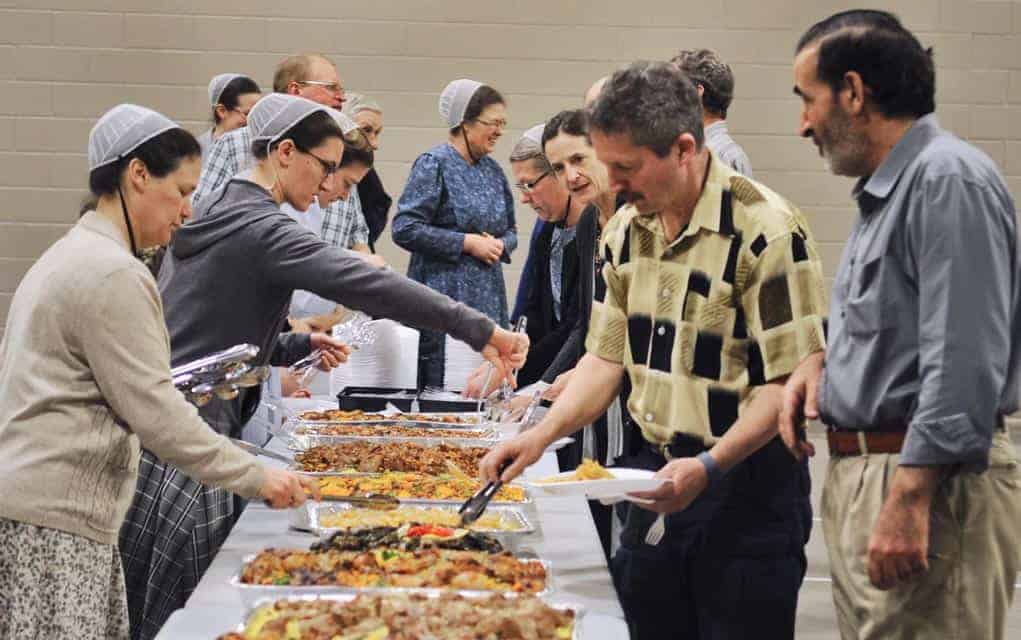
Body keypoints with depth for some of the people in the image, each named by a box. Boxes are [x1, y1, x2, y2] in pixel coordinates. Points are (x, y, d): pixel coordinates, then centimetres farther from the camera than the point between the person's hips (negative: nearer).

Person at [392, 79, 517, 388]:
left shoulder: (492, 170, 14)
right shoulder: (434, 164, -7)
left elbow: (510, 229, 24)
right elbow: (405, 229, -14)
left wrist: (500, 245, 0)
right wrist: (467, 243, -15)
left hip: (488, 298, 7)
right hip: (444, 296, -7)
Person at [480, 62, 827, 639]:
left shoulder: (766, 230, -17)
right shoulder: (627, 230, 8)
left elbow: (791, 380, -18)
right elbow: (608, 355, 14)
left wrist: (709, 466, -27)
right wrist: (543, 434, 0)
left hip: (747, 487, -7)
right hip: (659, 479, 7)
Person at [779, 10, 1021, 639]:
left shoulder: (950, 180, -15)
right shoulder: (887, 191, 17)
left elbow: (965, 362, -23)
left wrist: (909, 502, -26)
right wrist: (823, 358, 8)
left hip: (927, 481, -10)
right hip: (863, 474, 10)